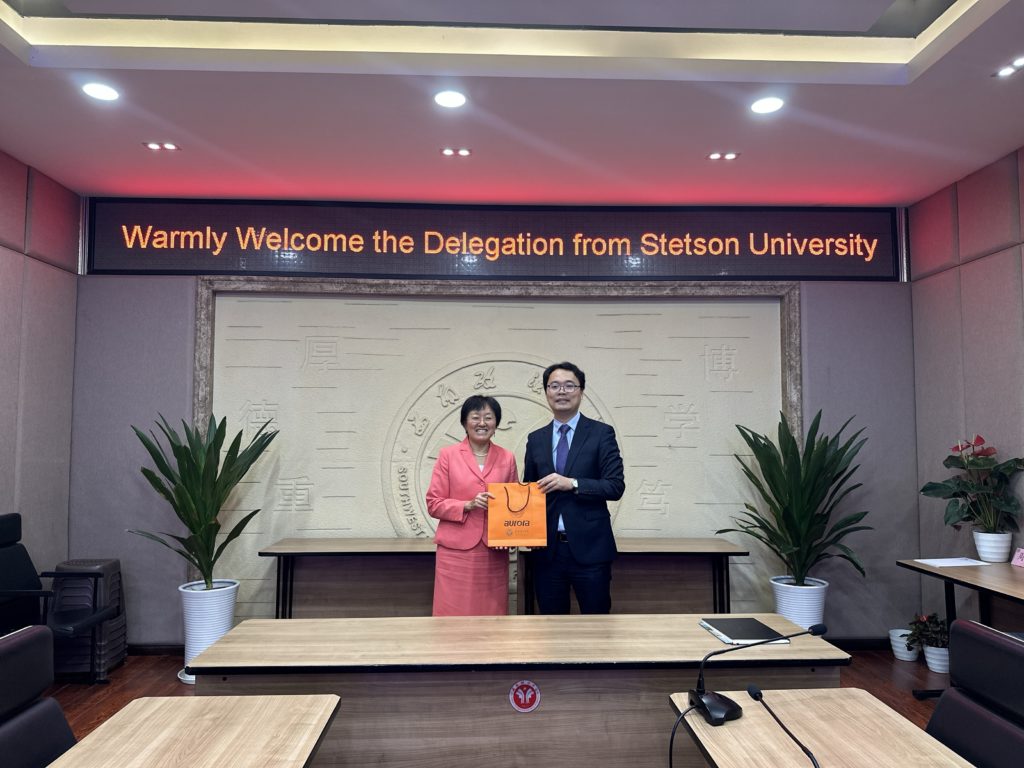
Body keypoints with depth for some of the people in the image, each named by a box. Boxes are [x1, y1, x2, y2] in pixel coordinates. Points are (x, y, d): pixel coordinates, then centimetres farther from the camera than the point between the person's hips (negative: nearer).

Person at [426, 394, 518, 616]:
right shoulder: (448, 455, 1)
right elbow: (434, 504, 0)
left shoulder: (507, 458, 8)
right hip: (456, 551, -2)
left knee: (492, 617, 5)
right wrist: (468, 505, -14)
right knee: (454, 615, 0)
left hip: (494, 553, 2)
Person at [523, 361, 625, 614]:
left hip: (589, 548, -3)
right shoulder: (536, 439, 10)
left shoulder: (601, 433, -2)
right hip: (546, 549, 3)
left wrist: (572, 483, -20)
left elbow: (616, 486, -8)